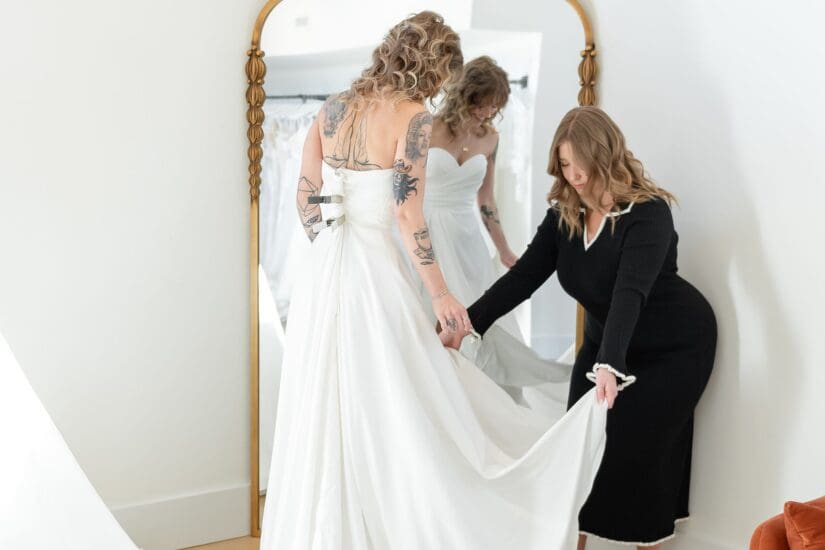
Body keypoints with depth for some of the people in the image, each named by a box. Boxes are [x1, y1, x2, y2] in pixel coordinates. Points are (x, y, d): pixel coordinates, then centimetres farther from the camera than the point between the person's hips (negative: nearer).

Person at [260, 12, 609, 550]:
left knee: (323, 415, 15)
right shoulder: (415, 117, -9)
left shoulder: (333, 108, 10)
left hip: (322, 271, 7)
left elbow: (306, 196, 11)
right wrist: (440, 293, -9)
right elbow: (407, 211, -16)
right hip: (375, 273, -7)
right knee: (400, 417, 4)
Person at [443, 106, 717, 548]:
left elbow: (630, 292, -41)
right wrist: (468, 323, -24)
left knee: (636, 450, -8)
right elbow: (523, 277, -13)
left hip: (674, 347, -6)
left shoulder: (648, 213, -27)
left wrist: (610, 365, -53)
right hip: (604, 341, 6)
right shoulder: (563, 215, -8)